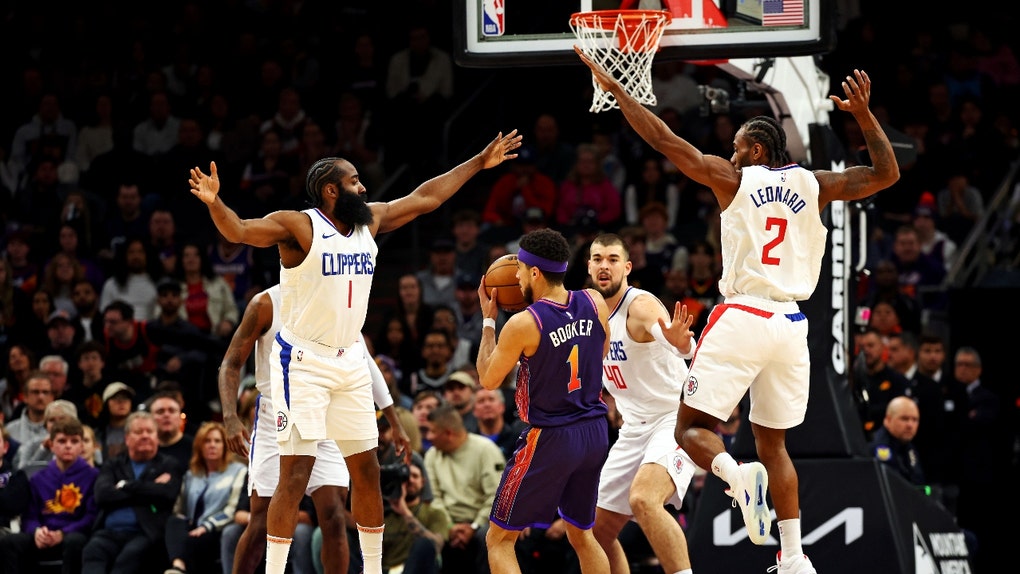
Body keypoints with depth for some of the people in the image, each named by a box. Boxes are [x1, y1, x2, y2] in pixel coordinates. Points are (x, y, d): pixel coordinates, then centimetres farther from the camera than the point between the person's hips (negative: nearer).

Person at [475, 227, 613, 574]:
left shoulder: (523, 325, -18)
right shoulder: (594, 304, -3)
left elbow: (488, 380, -3)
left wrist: (489, 320, 7)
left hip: (549, 439, -6)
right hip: (595, 432, 6)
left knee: (499, 540, 4)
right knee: (581, 535, 23)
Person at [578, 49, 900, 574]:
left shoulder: (732, 178, 1)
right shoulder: (812, 185, 9)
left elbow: (665, 141, -2)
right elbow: (886, 174, 13)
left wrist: (614, 88, 3)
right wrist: (864, 114, 11)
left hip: (742, 318, -5)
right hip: (791, 324, 5)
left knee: (692, 428, 2)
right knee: (772, 442, 15)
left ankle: (736, 474, -31)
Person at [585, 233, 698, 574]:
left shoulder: (641, 306, -19)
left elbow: (683, 348, -39)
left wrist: (680, 341, -64)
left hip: (673, 420, -9)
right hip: (634, 429, 9)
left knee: (643, 500, -34)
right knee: (599, 531, 9)